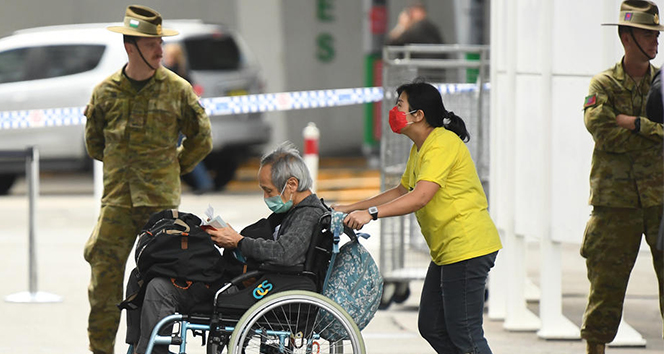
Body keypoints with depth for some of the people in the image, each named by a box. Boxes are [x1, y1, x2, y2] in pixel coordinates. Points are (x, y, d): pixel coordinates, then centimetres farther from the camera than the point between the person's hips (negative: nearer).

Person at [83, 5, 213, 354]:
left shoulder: (176, 89, 1)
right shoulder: (106, 92, 5)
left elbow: (201, 139, 11)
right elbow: (94, 142, 19)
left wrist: (173, 167, 11)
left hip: (161, 199, -1)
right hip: (117, 199, 1)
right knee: (104, 274, -3)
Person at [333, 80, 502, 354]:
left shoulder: (443, 144, -16)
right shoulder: (419, 149, 17)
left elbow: (420, 197, -27)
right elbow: (402, 191, 28)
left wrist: (371, 213, -32)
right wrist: (351, 208, 22)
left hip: (467, 247, -11)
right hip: (445, 251, 11)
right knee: (431, 327, 10)